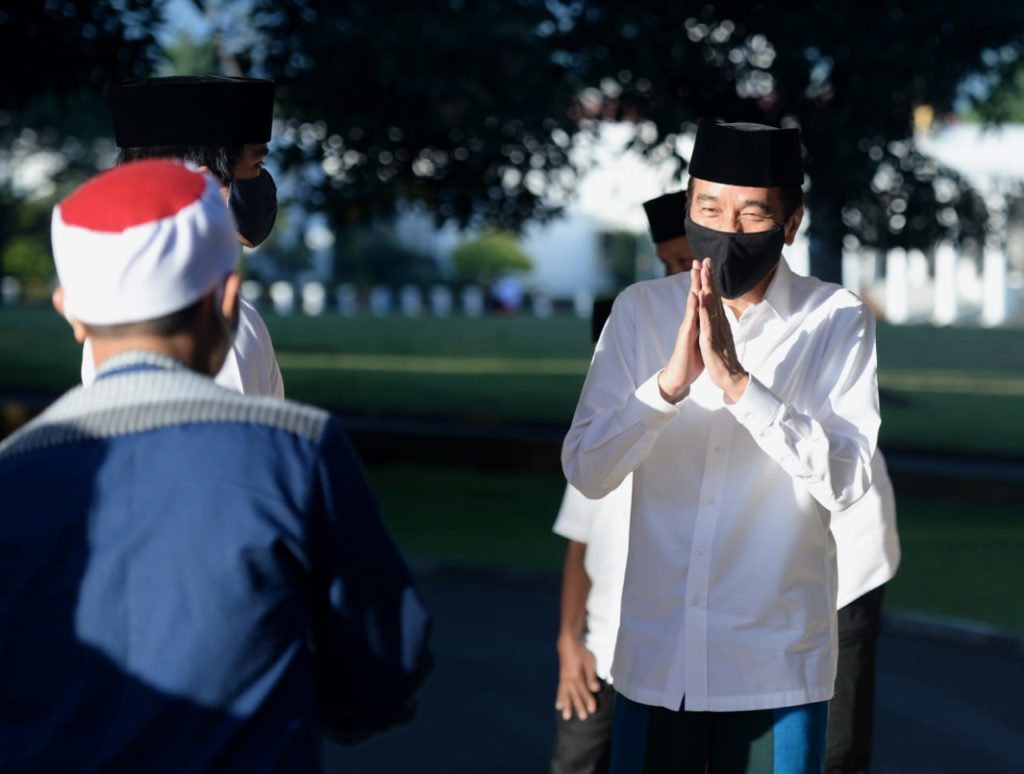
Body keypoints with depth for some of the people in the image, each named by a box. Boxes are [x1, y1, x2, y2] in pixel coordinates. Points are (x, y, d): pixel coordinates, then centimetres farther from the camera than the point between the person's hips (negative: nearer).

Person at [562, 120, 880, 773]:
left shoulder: (837, 322, -4)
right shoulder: (641, 311, 2)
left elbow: (846, 481, -15)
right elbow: (586, 471, -6)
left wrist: (738, 383, -25)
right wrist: (669, 382, -22)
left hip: (776, 664, -2)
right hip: (656, 658, 2)